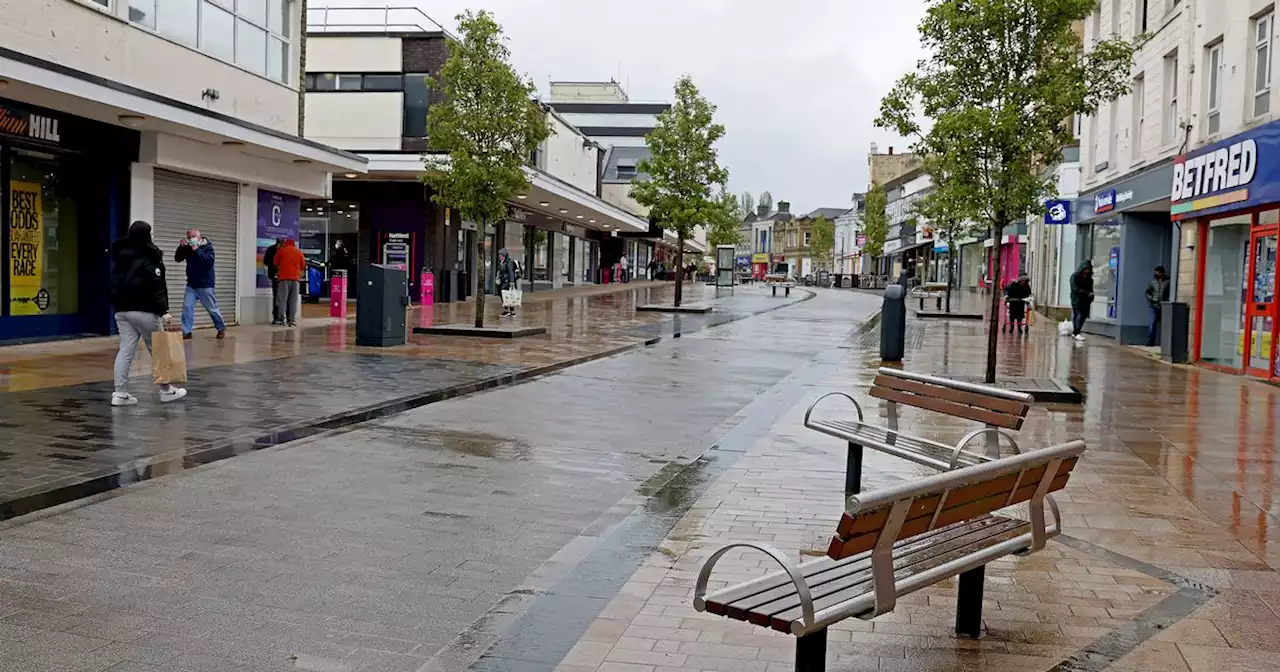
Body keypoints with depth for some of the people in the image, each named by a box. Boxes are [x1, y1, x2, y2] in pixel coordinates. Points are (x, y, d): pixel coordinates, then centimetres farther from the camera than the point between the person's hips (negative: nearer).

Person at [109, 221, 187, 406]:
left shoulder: (120, 256, 12)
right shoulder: (148, 258, -11)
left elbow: (113, 284, 17)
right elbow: (156, 287, -17)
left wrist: (117, 303, 22)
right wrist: (163, 310, -19)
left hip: (121, 310, 7)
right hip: (144, 310, -7)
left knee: (126, 351, 5)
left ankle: (120, 393, 0)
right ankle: (166, 390, 13)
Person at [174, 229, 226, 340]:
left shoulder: (208, 246, -10)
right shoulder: (188, 248, 7)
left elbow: (209, 261, -24)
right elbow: (177, 259, 4)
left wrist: (197, 251, -27)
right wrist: (181, 247, -11)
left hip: (205, 285, -5)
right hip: (191, 285, 5)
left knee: (212, 309, 5)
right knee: (187, 307, -6)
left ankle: (222, 329, 23)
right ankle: (186, 332, -2)